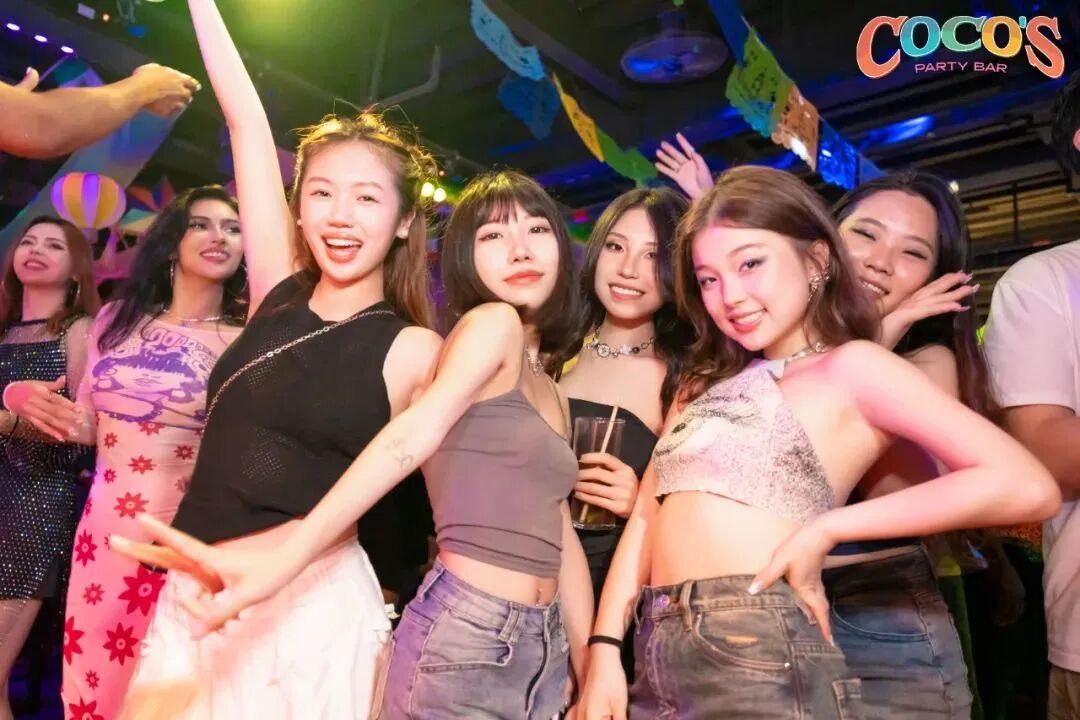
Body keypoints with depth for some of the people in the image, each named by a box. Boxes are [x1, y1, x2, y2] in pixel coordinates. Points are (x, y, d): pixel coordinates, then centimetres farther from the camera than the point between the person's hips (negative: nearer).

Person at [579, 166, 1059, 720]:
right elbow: (647, 515, 9)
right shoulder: (708, 381, 15)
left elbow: (1027, 486, -14)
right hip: (658, 657, 6)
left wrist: (826, 528, -13)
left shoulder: (849, 366, -3)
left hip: (759, 653, -6)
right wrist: (604, 649, -1)